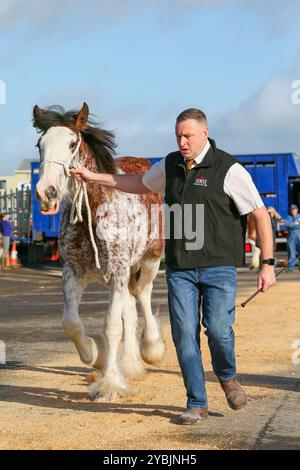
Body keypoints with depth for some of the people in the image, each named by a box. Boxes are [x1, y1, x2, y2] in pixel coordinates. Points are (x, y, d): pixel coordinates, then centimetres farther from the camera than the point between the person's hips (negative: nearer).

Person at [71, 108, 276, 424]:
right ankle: (197, 404, 10)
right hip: (179, 267, 4)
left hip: (219, 267, -4)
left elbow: (260, 214, -8)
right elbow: (141, 184, 28)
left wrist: (268, 264, -13)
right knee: (184, 333, -1)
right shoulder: (170, 165, 8)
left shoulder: (228, 169, -10)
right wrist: (93, 177, 27)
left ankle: (228, 377, 20)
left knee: (218, 329, -13)